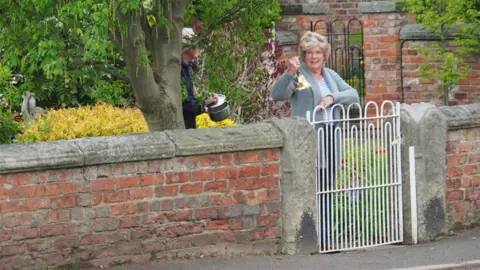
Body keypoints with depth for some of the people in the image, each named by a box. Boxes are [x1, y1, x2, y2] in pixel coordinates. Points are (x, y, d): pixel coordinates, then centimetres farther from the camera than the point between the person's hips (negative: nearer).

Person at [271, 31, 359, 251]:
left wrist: (333, 98, -6)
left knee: (327, 189, 8)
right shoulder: (298, 74, -1)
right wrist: (289, 74, -30)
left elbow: (353, 95, 12)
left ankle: (326, 237, 13)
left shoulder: (331, 76, 18)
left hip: (330, 137, 6)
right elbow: (278, 94, -15)